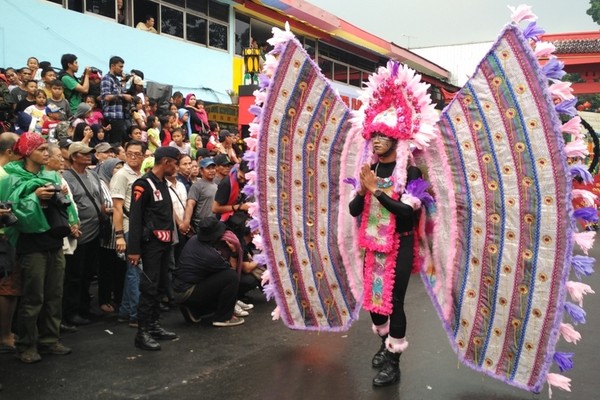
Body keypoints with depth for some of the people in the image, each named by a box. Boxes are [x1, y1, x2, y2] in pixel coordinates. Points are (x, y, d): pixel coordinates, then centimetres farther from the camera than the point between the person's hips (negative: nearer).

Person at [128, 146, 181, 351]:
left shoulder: (163, 183, 15)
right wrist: (134, 249, -21)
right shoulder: (143, 184, -12)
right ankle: (142, 332, -2)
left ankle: (154, 326, 21)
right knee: (149, 287, -8)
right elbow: (135, 218, -17)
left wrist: (171, 238, 13)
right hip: (151, 243, -9)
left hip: (165, 242, 9)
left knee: (160, 286, 12)